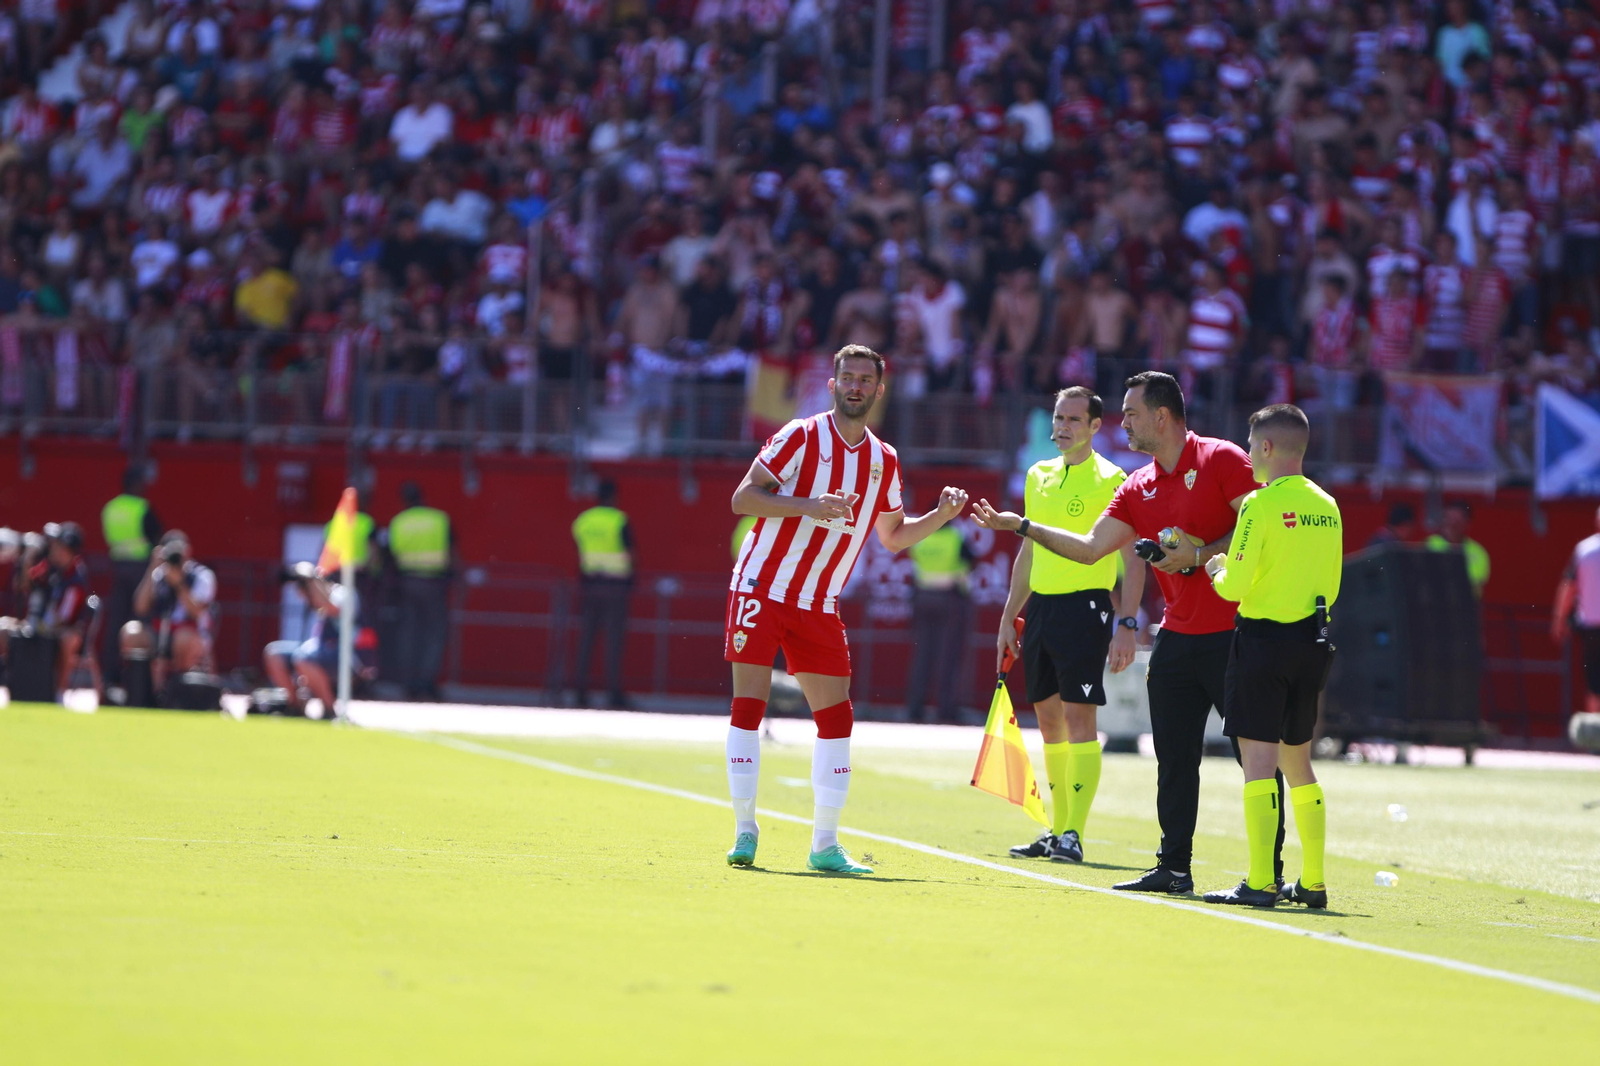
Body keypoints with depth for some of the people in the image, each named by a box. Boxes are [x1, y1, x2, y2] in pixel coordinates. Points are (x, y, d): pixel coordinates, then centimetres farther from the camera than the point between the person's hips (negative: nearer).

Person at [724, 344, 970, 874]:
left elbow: (893, 536, 22)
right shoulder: (802, 436, -6)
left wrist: (941, 515, 5)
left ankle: (825, 844, 4)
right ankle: (744, 832, 0)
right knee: (748, 706, -8)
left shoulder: (884, 460, 9)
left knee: (836, 717, 0)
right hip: (762, 590, -5)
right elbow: (742, 498, -11)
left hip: (818, 607, 5)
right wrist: (809, 506, -23)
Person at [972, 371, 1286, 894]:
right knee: (1174, 759, 6)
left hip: (1234, 631, -7)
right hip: (1178, 636, 7)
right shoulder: (1137, 488, 13)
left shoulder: (1223, 460, -7)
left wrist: (1199, 555, -18)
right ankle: (1174, 867, 13)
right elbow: (1091, 548, 13)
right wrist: (1020, 525, 10)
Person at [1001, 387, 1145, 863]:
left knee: (1079, 717, -12)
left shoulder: (1111, 480, -6)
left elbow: (1133, 557, -9)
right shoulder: (1039, 476, 14)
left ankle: (1074, 833, -14)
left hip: (1085, 605, -7)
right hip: (1041, 606, 7)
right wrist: (1009, 616, 19)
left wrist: (1126, 624, -16)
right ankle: (1057, 830, 16)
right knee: (1049, 721, 9)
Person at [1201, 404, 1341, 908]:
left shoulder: (1262, 504, -12)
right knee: (1297, 761, 15)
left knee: (1258, 760, -6)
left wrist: (1217, 572, 7)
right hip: (1312, 638, 7)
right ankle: (1312, 882, 15)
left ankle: (1260, 883, -11)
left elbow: (1236, 585, -14)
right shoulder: (1326, 507, 9)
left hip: (1264, 636, -7)